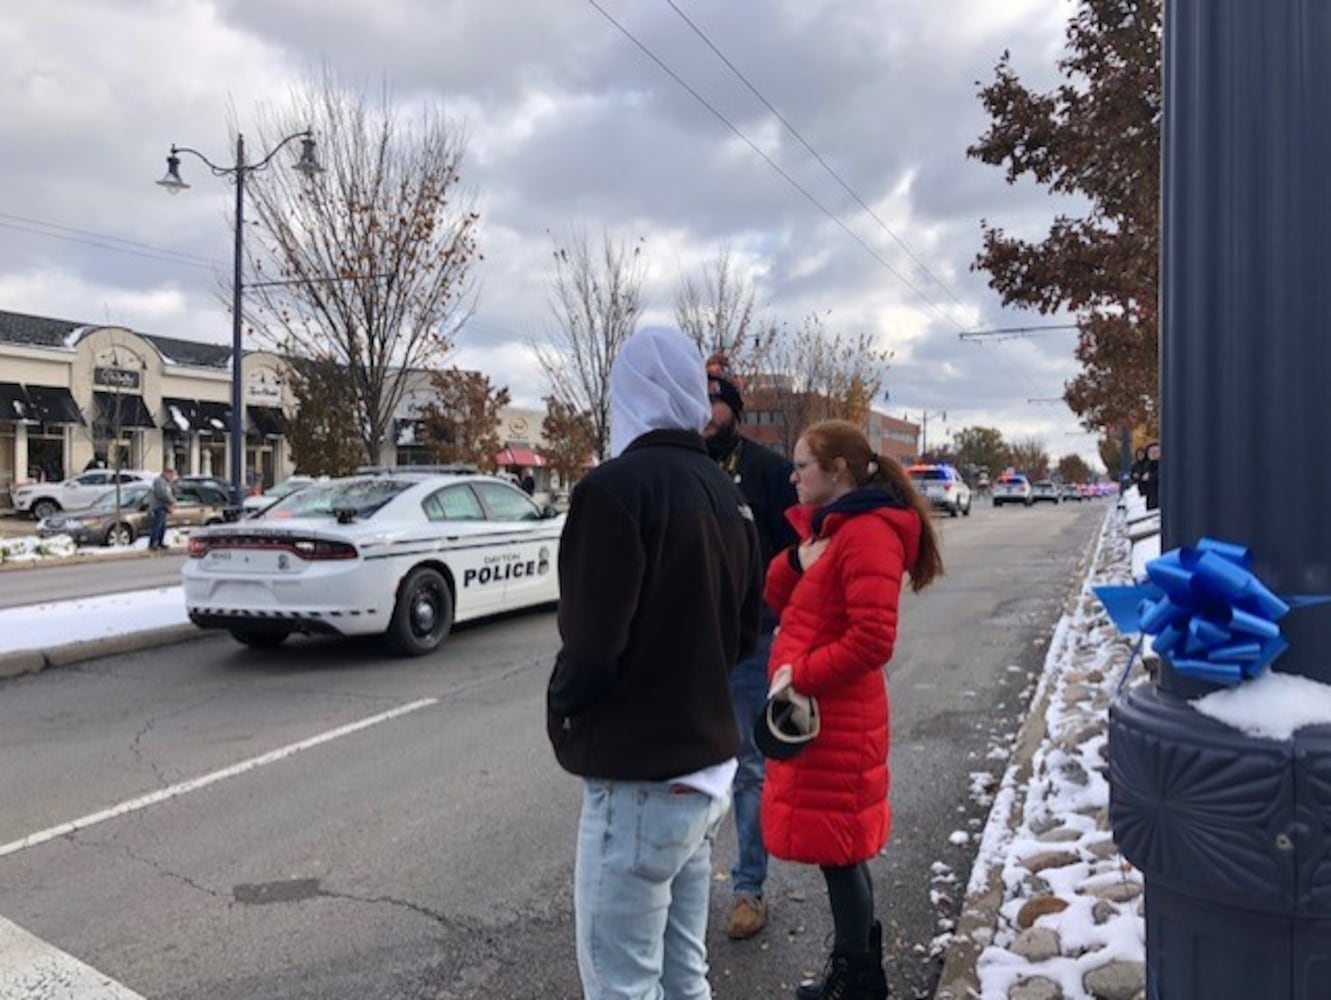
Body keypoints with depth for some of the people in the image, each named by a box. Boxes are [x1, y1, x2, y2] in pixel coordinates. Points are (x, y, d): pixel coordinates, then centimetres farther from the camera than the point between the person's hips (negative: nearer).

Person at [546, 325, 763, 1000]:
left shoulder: (619, 485, -16)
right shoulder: (726, 494, 10)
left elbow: (591, 640, -20)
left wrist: (564, 710, -1)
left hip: (638, 779, -8)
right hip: (704, 769, 9)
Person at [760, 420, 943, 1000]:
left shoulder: (869, 533, -18)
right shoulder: (825, 522, 13)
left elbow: (872, 640, -25)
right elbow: (777, 599, 13)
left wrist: (798, 675, -19)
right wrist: (797, 561, -6)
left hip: (834, 714, -9)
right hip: (814, 710, 9)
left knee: (835, 844, 3)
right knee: (838, 842, 19)